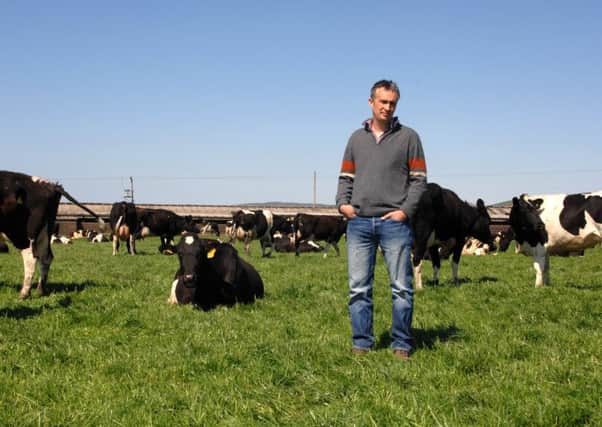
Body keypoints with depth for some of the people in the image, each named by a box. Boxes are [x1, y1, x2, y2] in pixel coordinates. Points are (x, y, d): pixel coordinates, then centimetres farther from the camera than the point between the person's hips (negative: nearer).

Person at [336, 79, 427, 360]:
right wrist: (342, 202, 0)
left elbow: (419, 180, 3)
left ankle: (401, 346, 8)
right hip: (358, 222, 3)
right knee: (359, 288, 4)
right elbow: (346, 177, 18)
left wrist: (406, 210, -9)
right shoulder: (357, 138, 15)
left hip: (394, 222, -2)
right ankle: (361, 344, 12)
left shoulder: (408, 137, 7)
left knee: (401, 287, 0)